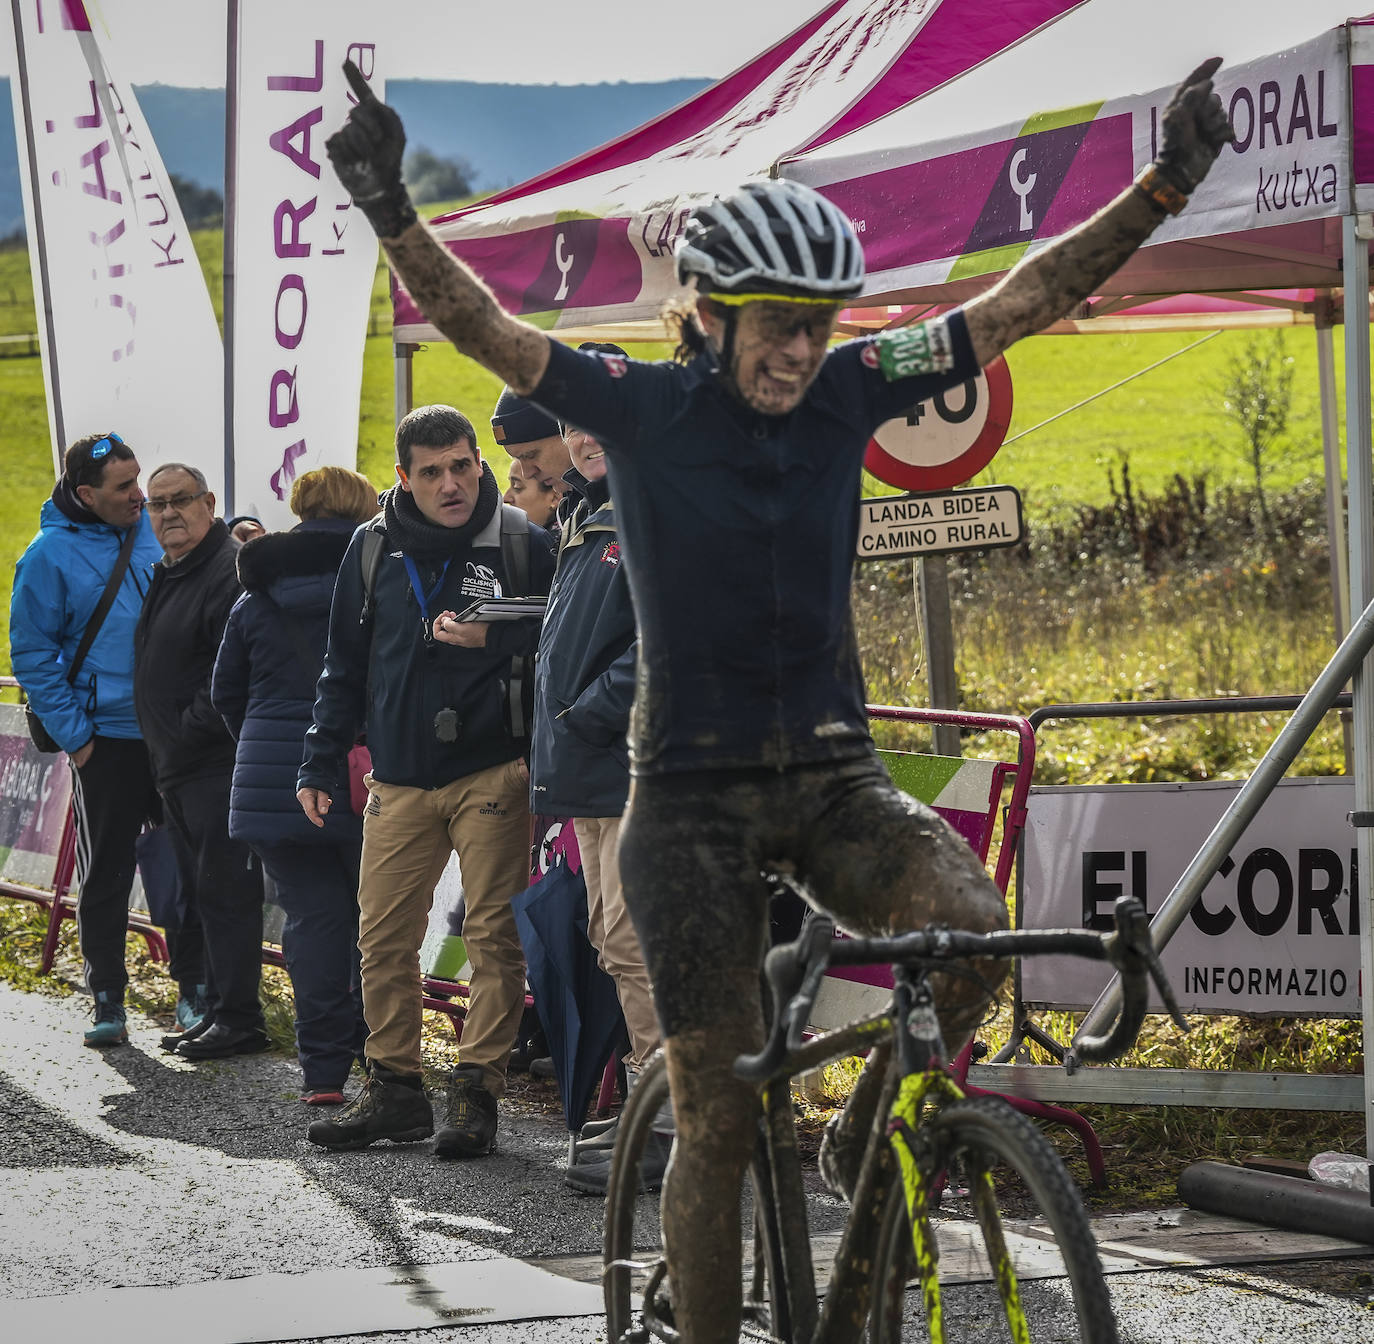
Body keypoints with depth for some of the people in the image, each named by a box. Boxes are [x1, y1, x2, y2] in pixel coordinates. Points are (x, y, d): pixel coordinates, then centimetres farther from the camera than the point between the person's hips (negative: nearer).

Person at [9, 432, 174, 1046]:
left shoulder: (153, 528, 5)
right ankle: (107, 999, 11)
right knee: (105, 874, 3)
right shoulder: (50, 555, -8)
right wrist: (72, 734, -9)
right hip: (105, 738, -4)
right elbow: (32, 654, -5)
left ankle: (194, 988, 18)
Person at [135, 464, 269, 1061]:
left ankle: (239, 1018, -3)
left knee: (225, 888, -7)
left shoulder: (231, 572, -15)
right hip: (177, 766, 10)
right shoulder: (166, 574, 16)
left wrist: (188, 729, -17)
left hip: (218, 764, -10)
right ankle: (219, 1009, 21)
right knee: (200, 893, 14)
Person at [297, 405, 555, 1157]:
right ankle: (394, 1087, 14)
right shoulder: (373, 549, 7)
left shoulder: (522, 544, -3)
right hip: (400, 778, 3)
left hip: (493, 774, -3)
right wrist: (320, 763, 12)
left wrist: (492, 637, -12)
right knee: (383, 936, 4)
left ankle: (477, 1090, 4)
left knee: (494, 935, -3)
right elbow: (345, 666, 15)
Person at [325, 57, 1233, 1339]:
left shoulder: (846, 393, -1)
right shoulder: (644, 408, -7)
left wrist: (1165, 184, -11)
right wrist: (390, 211, -34)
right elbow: (485, 330, -17)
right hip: (691, 788, -2)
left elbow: (1022, 298, -3)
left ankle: (871, 1140, 0)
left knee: (972, 930, -27)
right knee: (718, 1117, -4)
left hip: (830, 774, 3)